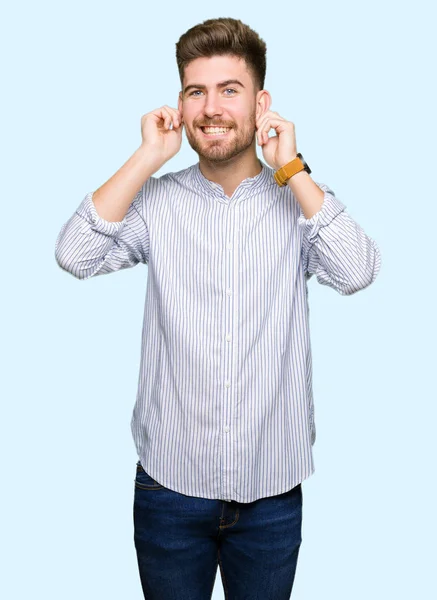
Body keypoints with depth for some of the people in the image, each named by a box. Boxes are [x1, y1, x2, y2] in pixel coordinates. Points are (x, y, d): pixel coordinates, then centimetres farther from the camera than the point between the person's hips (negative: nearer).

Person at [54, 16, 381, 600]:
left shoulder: (301, 200, -3)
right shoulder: (158, 201, -3)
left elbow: (356, 272, -19)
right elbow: (75, 255, -17)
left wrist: (290, 169, -16)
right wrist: (149, 156, -15)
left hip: (272, 489, 0)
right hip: (169, 482, 0)